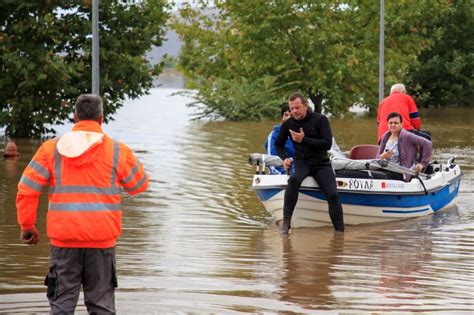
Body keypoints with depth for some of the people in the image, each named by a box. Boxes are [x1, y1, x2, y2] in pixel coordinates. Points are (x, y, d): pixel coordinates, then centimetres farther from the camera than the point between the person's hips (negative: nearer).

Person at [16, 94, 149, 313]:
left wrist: (27, 226, 11)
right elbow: (139, 184, 14)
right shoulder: (117, 151, -1)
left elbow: (26, 189, 1)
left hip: (63, 239, 1)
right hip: (102, 238, -1)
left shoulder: (51, 149, 2)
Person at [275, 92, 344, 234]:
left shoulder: (320, 120, -6)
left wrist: (304, 140, -20)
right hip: (301, 161, 1)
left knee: (333, 195, -19)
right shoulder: (288, 124, 2)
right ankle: (286, 222, -32)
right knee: (294, 179, -34)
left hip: (321, 163, -1)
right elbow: (278, 144, 19)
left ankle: (340, 231, -8)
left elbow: (327, 144, -15)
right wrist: (285, 158, -1)